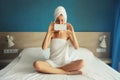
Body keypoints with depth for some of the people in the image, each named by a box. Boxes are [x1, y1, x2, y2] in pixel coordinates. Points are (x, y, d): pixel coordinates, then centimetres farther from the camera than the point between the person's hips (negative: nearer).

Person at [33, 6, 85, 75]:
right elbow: (44, 47, -16)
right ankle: (67, 72, -23)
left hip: (66, 62, 0)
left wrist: (72, 32, -18)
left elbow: (76, 47, -13)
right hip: (53, 62, 0)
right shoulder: (52, 33, -2)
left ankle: (53, 70, -19)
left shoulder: (68, 33, -1)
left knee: (82, 63, -29)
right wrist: (49, 31, -17)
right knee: (36, 64, -30)